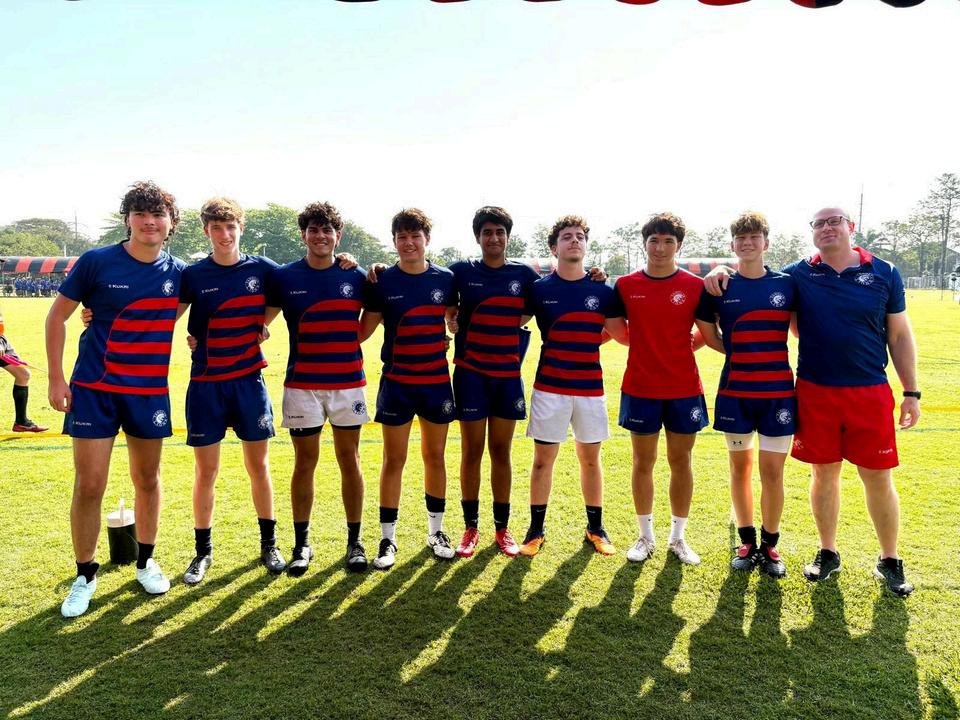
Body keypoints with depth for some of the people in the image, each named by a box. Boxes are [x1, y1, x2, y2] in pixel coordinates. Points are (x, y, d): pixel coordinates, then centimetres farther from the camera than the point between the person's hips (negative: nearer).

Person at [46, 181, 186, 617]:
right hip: (93, 389, -2)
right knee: (88, 486, 0)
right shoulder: (97, 262, -7)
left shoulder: (177, 272, 0)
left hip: (150, 392, 2)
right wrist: (56, 379, -3)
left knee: (147, 479, 12)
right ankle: (85, 575, 20)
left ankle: (145, 562, 31)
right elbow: (57, 316, 1)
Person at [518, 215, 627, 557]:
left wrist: (586, 341, 0)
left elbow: (624, 335, 5)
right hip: (549, 387, -1)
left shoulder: (603, 291, 2)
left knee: (590, 459, 11)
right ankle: (536, 529, 17)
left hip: (591, 388, 1)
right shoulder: (539, 289, 0)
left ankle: (596, 528, 26)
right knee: (543, 459, 4)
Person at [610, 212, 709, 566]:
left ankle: (678, 537, 25)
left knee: (681, 462, 9)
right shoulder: (626, 285, 0)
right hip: (640, 388, 0)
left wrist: (690, 344, -5)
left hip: (684, 389, 0)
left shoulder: (695, 286, -2)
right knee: (643, 462, 9)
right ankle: (645, 537, 24)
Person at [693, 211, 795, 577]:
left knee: (772, 470, 2)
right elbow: (708, 333, 12)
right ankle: (747, 542, 24)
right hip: (735, 392, 1)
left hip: (778, 391, 0)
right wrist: (741, 354, 3)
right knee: (740, 466, 10)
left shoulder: (787, 284, 1)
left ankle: (770, 545, 19)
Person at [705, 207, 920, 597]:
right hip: (815, 392, 0)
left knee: (878, 477, 7)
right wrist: (723, 271, -10)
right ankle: (828, 553, 28)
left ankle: (889, 561, 25)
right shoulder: (798, 275, 0)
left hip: (870, 392, 0)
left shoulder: (884, 273, 1)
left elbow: (899, 335, 5)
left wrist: (911, 392, 4)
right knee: (824, 473, 11)